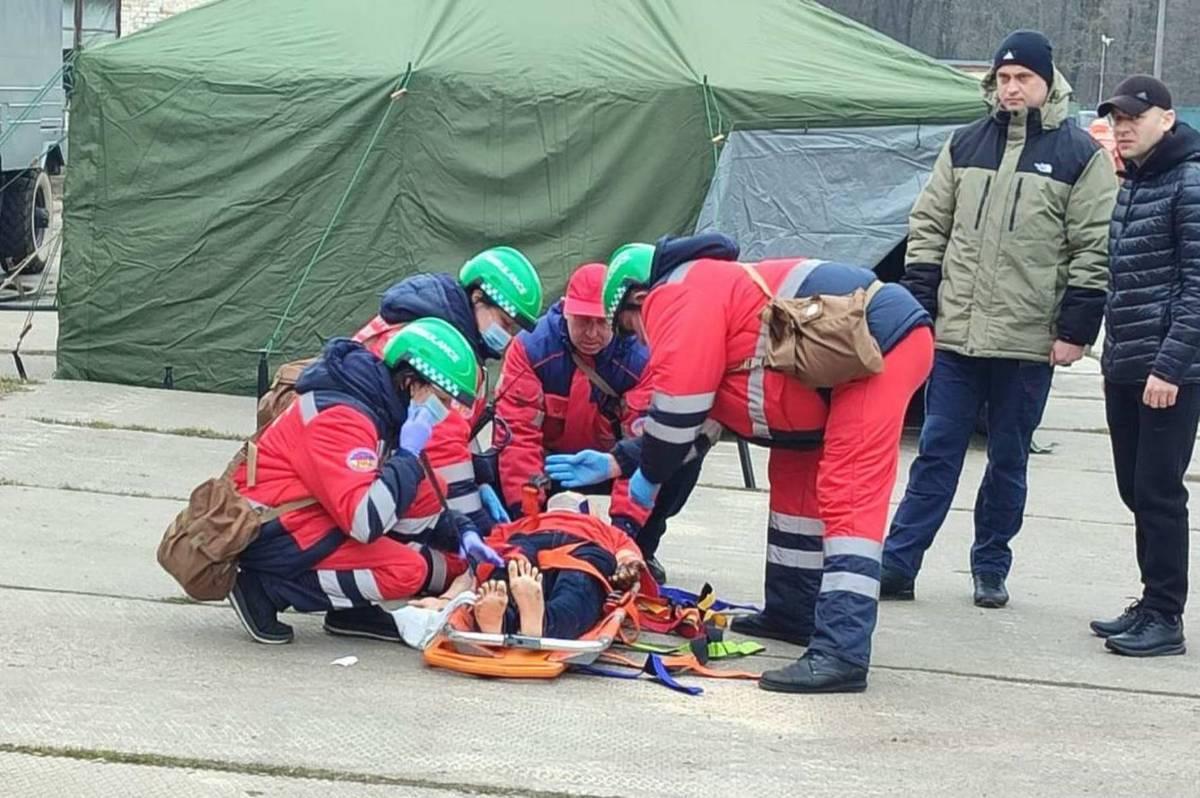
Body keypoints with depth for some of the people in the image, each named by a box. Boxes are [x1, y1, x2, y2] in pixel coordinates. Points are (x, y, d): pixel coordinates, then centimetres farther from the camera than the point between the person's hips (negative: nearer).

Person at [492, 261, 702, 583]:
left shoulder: (640, 361, -22)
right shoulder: (530, 349, -22)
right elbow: (517, 433, -26)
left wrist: (625, 520, -38)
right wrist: (524, 511, -37)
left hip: (610, 459, 1)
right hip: (549, 458, -1)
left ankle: (641, 551, -4)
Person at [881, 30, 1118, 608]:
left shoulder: (1080, 155, -1)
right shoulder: (965, 145, 9)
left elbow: (1094, 249, -3)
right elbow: (928, 227, 12)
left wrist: (1076, 328, -8)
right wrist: (918, 306, 5)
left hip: (1029, 342, -2)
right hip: (954, 334, 2)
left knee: (1008, 461, 9)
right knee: (936, 452, 4)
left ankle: (991, 568, 20)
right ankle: (897, 563, 4)